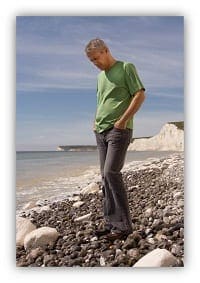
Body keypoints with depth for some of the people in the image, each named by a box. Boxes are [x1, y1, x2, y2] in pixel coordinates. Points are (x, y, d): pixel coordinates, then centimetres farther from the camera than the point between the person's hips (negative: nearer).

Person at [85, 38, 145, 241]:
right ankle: (111, 223, 11)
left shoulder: (126, 68, 0)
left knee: (111, 173, -16)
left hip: (119, 130, -7)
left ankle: (123, 225, -7)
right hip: (101, 132, 8)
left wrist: (122, 120, -14)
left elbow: (140, 95, -8)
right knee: (105, 177, 4)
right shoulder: (100, 76, 21)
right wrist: (96, 122, 12)